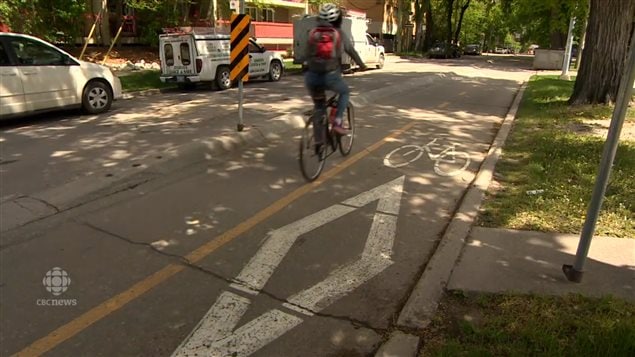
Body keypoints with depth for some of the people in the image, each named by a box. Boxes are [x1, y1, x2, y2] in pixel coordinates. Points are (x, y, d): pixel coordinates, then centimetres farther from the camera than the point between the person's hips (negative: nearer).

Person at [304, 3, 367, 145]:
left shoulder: (312, 33, 13)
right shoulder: (340, 34, 9)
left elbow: (307, 54, 17)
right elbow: (352, 52, 20)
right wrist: (362, 65, 37)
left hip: (311, 76, 3)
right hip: (330, 76, -3)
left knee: (318, 106, 23)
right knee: (345, 92, 28)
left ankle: (318, 142, 22)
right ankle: (337, 123, 12)